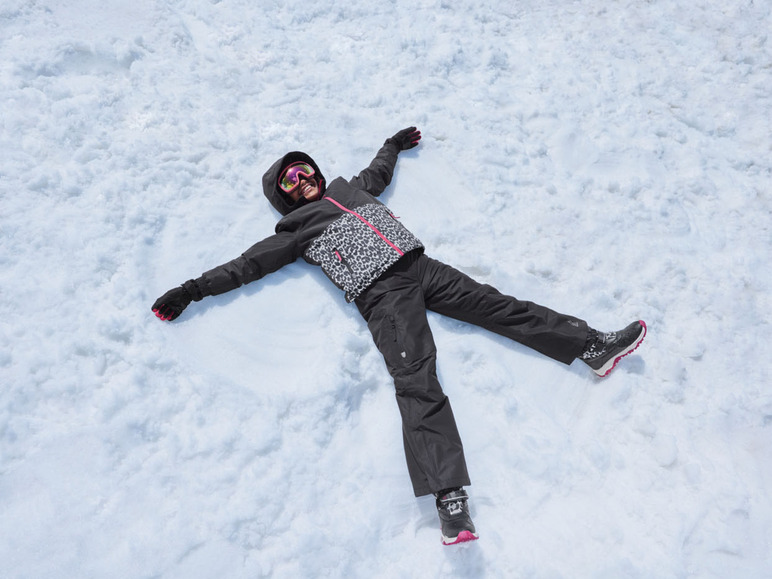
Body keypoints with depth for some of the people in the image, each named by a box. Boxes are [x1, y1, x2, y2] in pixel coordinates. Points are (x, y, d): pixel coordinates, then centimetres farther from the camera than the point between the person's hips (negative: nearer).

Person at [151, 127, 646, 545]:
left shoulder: (353, 187, 28)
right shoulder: (297, 231, 14)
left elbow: (380, 170, 48)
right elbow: (247, 264, 11)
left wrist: (394, 144, 63)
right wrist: (193, 290, 7)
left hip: (420, 266, 6)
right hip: (383, 296, -6)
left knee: (496, 305, -6)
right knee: (416, 381, -24)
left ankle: (592, 346, -2)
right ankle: (449, 496, -36)